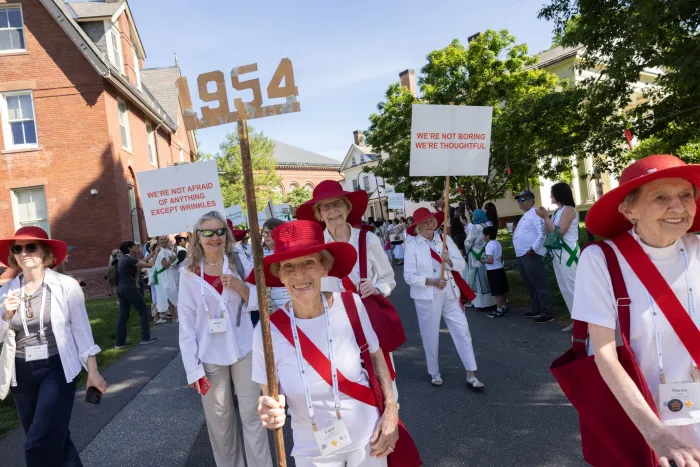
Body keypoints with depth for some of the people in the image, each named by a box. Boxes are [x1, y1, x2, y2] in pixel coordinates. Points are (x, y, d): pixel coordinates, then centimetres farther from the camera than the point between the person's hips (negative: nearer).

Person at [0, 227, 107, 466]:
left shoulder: (66, 285, -8)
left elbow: (81, 330, -4)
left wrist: (92, 372, -5)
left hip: (57, 368, -4)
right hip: (22, 373, 4)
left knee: (40, 444, -9)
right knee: (54, 439, 16)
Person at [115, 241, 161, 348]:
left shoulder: (123, 259, 13)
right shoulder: (130, 260, -13)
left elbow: (141, 262, 20)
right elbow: (150, 265, -10)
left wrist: (152, 254, 23)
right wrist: (156, 254, 2)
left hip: (120, 288, 9)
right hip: (129, 288, -9)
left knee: (123, 315, 10)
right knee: (144, 310, 3)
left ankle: (120, 342, 11)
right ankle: (145, 338, 7)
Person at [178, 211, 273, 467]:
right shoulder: (189, 273, -4)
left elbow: (257, 303, 1)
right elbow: (186, 322, -3)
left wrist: (241, 287, -19)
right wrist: (192, 367, -5)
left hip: (243, 350, 0)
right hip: (210, 356, 0)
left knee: (252, 414, 6)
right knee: (219, 420, 13)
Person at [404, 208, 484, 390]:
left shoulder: (445, 239, 1)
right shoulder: (412, 246, -8)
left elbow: (462, 264, -1)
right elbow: (409, 276, -11)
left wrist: (449, 261, -22)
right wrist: (432, 282, -22)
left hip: (450, 295, 3)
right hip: (426, 297, -3)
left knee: (463, 331, 0)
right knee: (431, 336, 10)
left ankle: (471, 376, 10)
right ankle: (434, 373, 30)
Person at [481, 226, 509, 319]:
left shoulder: (489, 245, -17)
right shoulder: (498, 243, 11)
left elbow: (490, 260, -24)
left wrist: (482, 260, -9)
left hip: (493, 271, -9)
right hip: (500, 269, 9)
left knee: (497, 292, -2)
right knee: (502, 290, 17)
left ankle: (499, 311, 5)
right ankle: (504, 308, 27)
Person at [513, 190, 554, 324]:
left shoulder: (535, 214, -11)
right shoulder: (525, 216, 20)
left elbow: (542, 234, -20)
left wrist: (533, 249, -23)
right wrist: (518, 245, 15)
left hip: (531, 256, -10)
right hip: (521, 256, 10)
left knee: (540, 285, -6)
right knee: (531, 286, 17)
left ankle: (547, 314, -2)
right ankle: (536, 310, 27)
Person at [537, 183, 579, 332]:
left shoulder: (568, 209, -10)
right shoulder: (558, 211, 14)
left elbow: (560, 231, -18)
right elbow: (548, 232, 14)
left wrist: (546, 218, -12)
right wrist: (545, 217, 4)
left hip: (568, 253, -9)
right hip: (558, 253, 9)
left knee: (573, 287, -8)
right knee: (565, 288, 12)